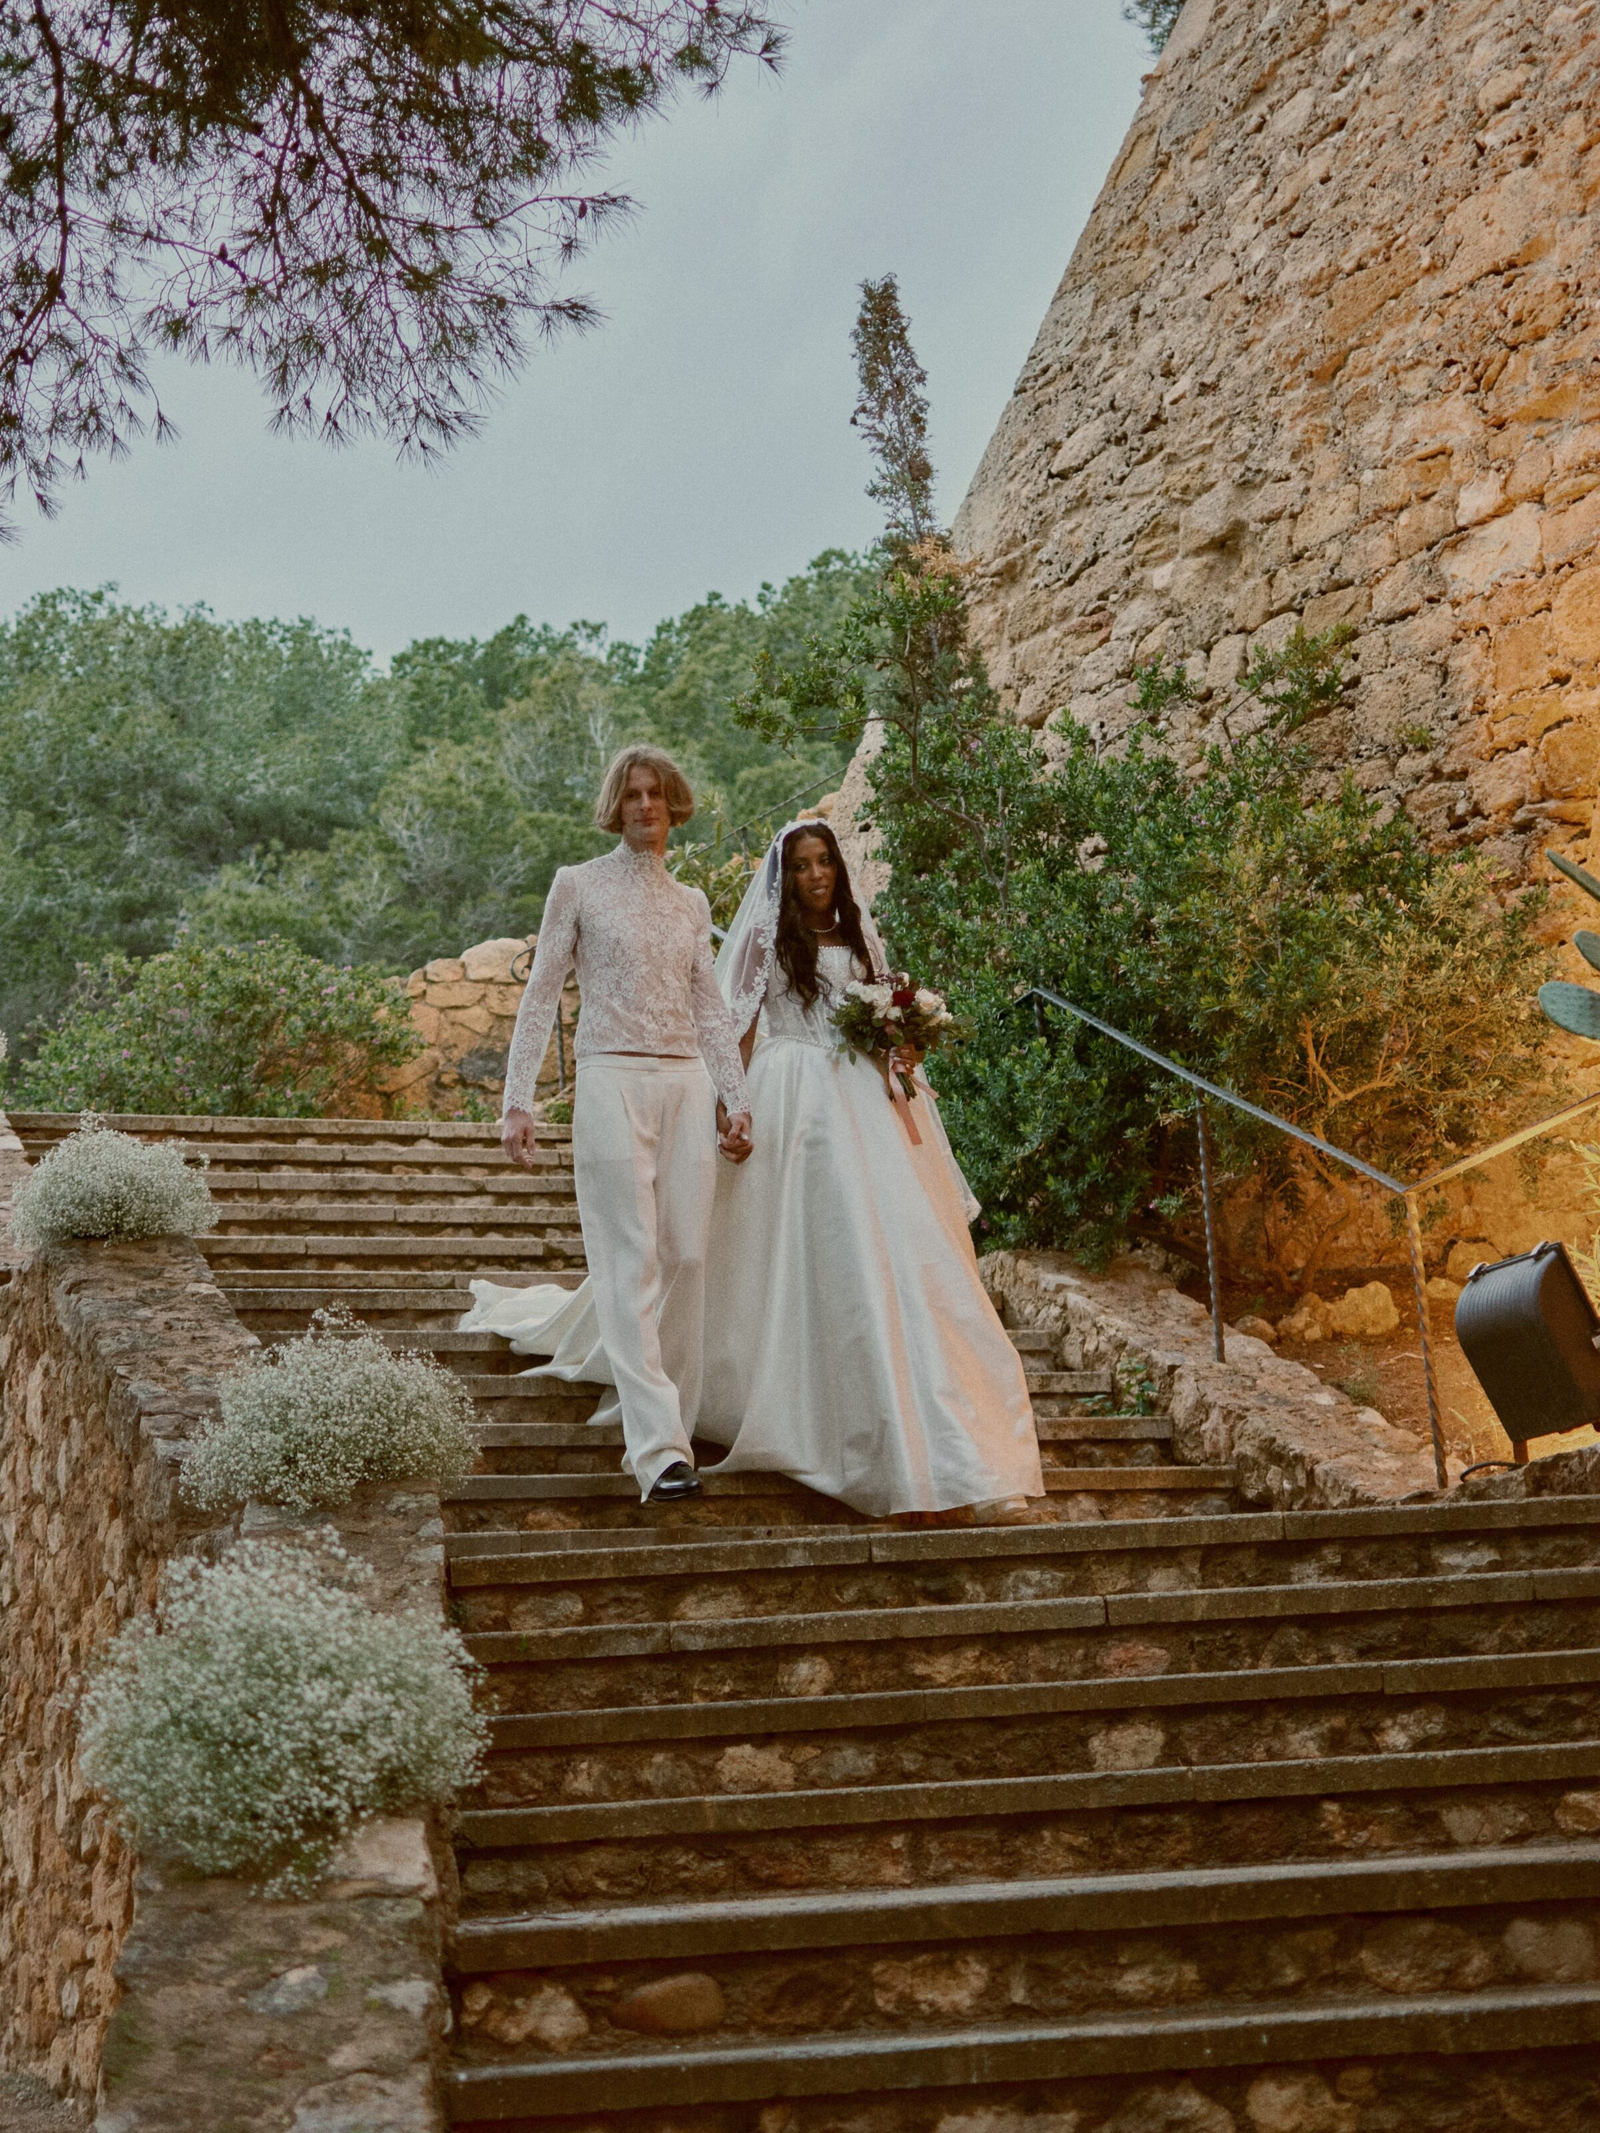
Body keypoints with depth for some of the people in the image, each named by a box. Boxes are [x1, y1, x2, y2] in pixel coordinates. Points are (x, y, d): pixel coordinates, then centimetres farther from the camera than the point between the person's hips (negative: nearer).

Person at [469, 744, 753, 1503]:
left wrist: (736, 1099, 11)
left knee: (686, 1257, -1)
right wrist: (517, 1101, -5)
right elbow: (541, 994, 2)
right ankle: (659, 1447, -15)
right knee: (634, 1262, -11)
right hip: (613, 1082, -5)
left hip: (686, 1088, 5)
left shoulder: (691, 904, 17)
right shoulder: (578, 885, 5)